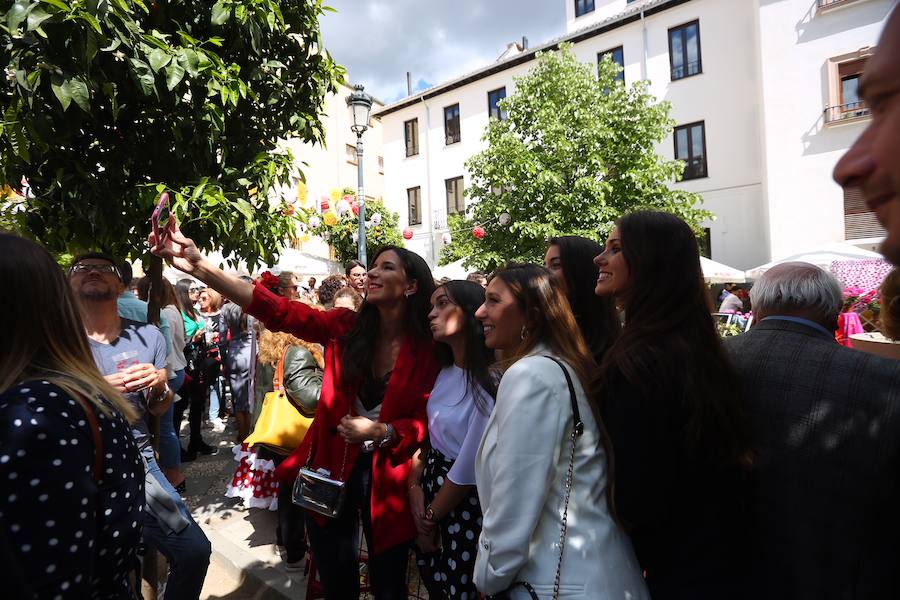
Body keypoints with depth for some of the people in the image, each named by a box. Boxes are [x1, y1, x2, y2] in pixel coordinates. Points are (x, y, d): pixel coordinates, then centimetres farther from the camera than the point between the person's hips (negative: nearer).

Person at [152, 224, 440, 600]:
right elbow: (278, 311, -19)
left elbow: (430, 421, -8)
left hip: (386, 480, -2)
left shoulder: (429, 348, -12)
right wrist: (199, 267, -28)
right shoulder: (345, 327, -8)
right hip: (332, 470, 2)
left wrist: (382, 432, -25)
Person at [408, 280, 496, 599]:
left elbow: (468, 467, -20)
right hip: (431, 489, 7)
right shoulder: (445, 372, 4)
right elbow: (427, 432, 7)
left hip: (463, 503, -7)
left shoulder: (489, 383, -23)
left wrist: (430, 517, -9)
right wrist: (414, 485, -7)